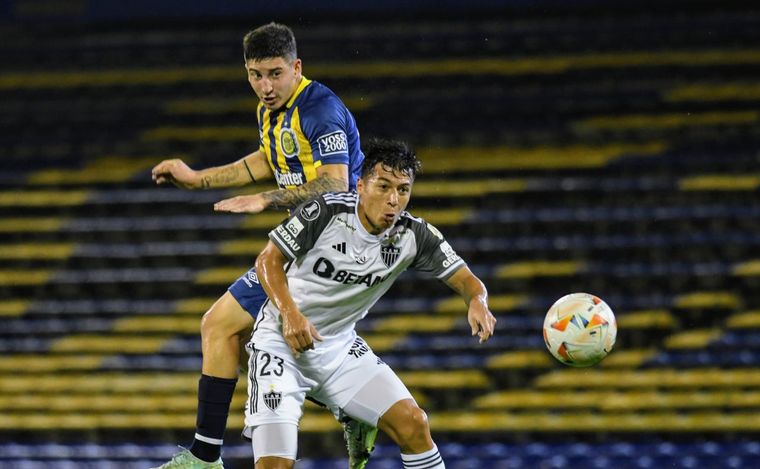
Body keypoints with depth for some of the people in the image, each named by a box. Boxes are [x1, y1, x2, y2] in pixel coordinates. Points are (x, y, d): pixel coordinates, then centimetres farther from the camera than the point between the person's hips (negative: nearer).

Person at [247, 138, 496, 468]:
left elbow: (466, 281, -6)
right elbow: (268, 260, -12)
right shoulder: (326, 212, -21)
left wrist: (477, 303, -30)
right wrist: (290, 314, -28)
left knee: (413, 424, -6)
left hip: (340, 345, 5)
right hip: (282, 339, -5)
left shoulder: (414, 235, -8)